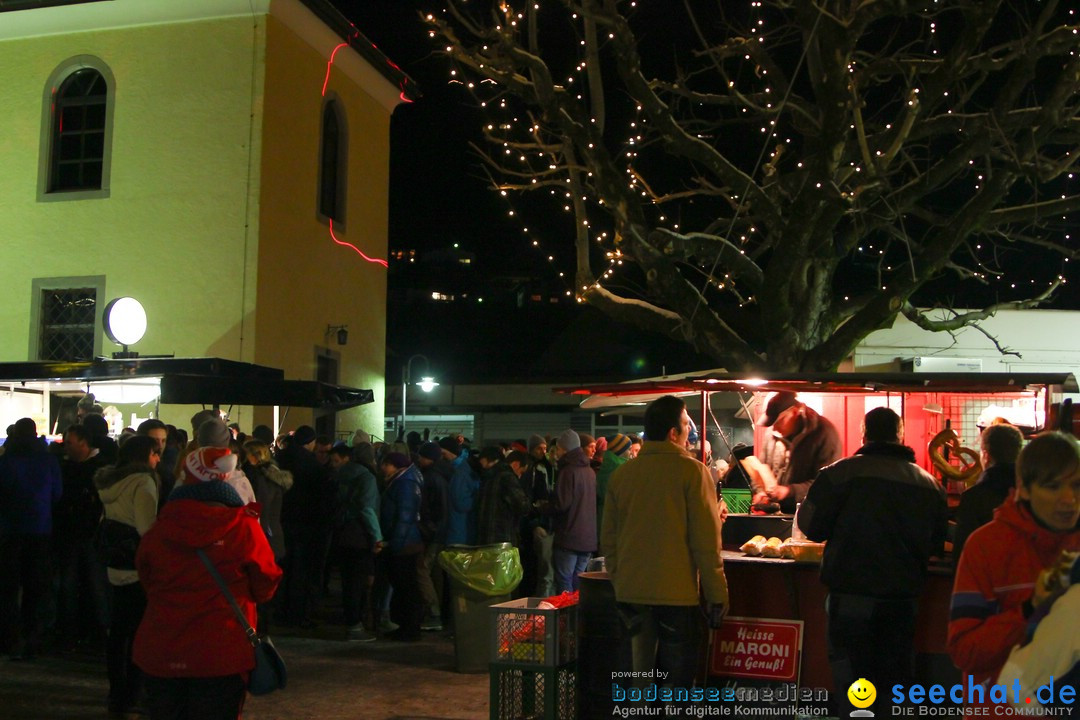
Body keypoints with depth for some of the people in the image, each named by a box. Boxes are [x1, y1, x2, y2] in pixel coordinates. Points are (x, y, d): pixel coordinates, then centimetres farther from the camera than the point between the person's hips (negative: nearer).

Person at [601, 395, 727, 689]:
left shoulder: (621, 475, 5)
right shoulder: (691, 470, -9)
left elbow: (608, 540, 10)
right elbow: (706, 540, -10)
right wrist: (717, 594, -3)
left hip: (630, 594, 5)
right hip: (677, 593, -4)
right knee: (676, 680, 5)